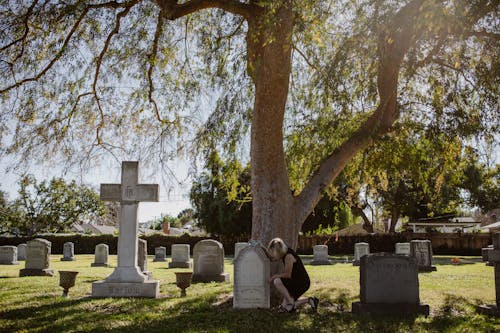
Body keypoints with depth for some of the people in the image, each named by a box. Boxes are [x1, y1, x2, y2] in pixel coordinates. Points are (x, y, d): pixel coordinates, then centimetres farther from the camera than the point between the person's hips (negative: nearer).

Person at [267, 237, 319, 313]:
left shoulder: (288, 256, -23)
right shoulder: (284, 254, 4)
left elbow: (288, 275, -22)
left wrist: (275, 276, -10)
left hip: (302, 282, -9)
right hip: (296, 281, 9)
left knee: (277, 281, -24)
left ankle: (290, 303, -10)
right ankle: (309, 300, 18)